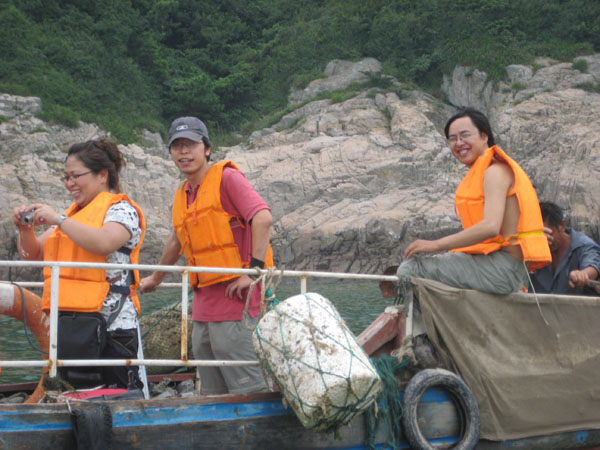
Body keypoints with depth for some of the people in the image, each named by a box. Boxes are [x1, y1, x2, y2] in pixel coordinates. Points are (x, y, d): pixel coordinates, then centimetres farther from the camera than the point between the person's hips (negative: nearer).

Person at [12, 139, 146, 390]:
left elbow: (105, 243, -22)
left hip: (109, 322, -8)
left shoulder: (121, 208, -1)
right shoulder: (72, 214, 22)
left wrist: (58, 220, -17)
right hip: (67, 321, 8)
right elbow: (33, 254, 21)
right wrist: (25, 229, 1)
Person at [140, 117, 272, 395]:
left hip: (236, 298, -8)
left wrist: (254, 269, -24)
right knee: (213, 395, 11)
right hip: (204, 304, 8)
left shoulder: (226, 177, -6)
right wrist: (155, 279, 44)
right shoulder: (182, 194, 18)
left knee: (247, 391, -9)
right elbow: (176, 242, 33)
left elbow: (263, 218, -19)